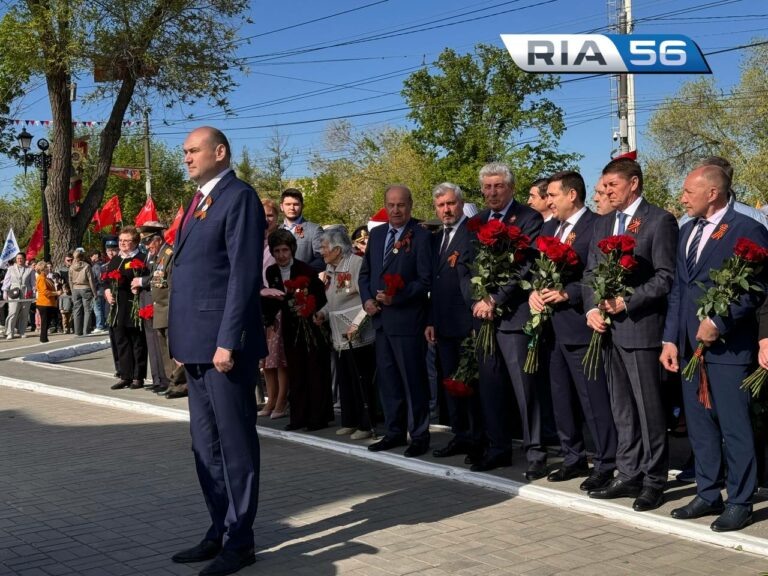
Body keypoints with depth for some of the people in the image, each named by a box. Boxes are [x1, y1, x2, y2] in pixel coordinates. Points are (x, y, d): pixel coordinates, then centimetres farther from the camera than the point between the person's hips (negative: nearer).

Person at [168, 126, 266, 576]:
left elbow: (244, 275, -17)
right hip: (197, 342, 10)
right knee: (206, 444, 15)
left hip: (223, 342, -9)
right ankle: (220, 531, 25)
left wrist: (227, 341, -21)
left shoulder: (239, 197, -9)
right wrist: (182, 339, 14)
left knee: (235, 442, 0)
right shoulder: (199, 201, 19)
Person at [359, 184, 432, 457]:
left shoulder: (421, 237, -7)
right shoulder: (376, 234, 13)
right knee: (387, 379, 13)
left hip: (407, 319, -6)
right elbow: (365, 272, 18)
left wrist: (397, 297, -20)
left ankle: (419, 435, 10)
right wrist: (367, 299, 2)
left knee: (413, 380, 0)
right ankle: (394, 432, 24)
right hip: (380, 319, 6)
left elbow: (425, 281, -10)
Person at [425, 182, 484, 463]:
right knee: (450, 382, 13)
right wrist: (431, 321, 14)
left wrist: (475, 314, -17)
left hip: (467, 321, -8)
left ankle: (478, 440, 8)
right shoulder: (436, 238, 16)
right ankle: (460, 436, 23)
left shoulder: (473, 233, -9)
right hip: (443, 324, 8)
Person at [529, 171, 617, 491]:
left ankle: (605, 463, 7)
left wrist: (567, 294, -18)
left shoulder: (596, 226, -10)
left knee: (593, 398, -3)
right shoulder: (548, 228, 16)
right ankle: (574, 457, 27)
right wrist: (534, 291, -2)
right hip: (552, 324, 8)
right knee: (561, 396, 15)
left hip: (579, 324, -8)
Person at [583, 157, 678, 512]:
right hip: (608, 328, 7)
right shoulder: (602, 224, 17)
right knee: (621, 409, 12)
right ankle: (629, 476, 21)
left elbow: (666, 276, -10)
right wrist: (592, 309, 0)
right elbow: (590, 273, 16)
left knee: (648, 407, -1)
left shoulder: (659, 221, -5)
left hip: (640, 327, -7)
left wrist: (627, 302, -17)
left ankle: (654, 481, 9)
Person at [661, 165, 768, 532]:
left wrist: (718, 322, -17)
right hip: (689, 346, 7)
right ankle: (708, 495, 24)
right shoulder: (688, 231, 16)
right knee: (699, 425, 13)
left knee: (734, 427, 0)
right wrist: (671, 339, 9)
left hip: (727, 346, -7)